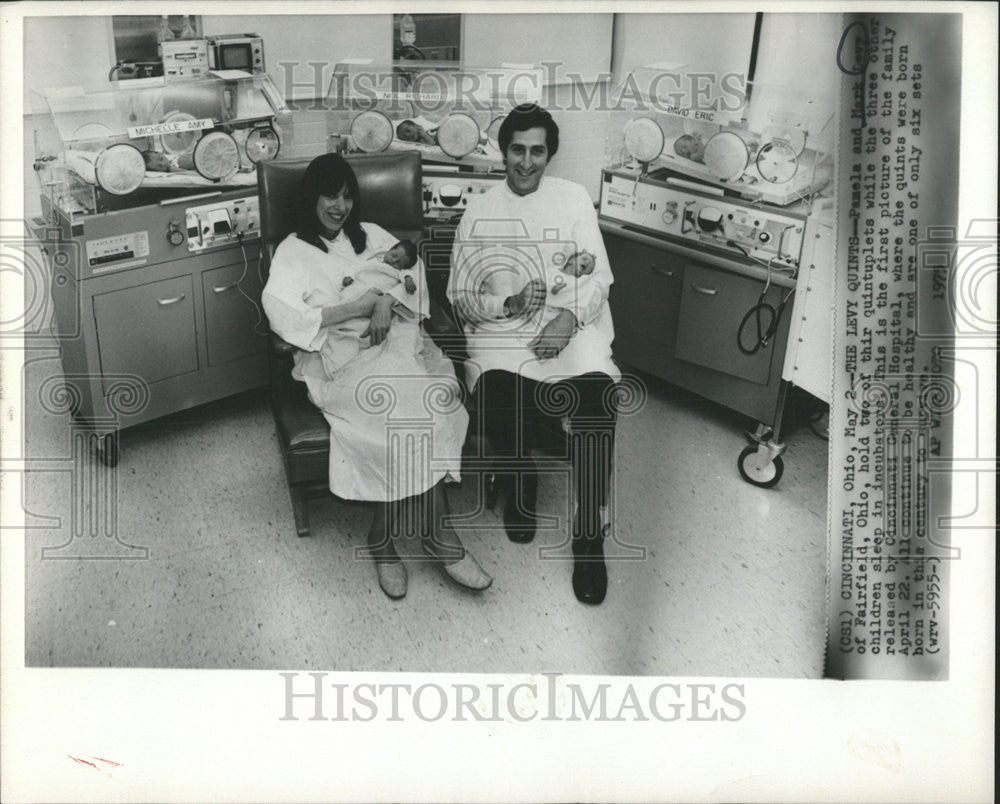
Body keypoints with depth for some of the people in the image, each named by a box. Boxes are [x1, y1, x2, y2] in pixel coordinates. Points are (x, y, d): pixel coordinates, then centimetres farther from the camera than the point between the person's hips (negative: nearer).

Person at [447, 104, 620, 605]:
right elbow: (460, 296, 8)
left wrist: (569, 316, -14)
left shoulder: (573, 198, 12)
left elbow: (599, 275, 6)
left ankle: (589, 534, -18)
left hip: (571, 324, 0)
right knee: (502, 395, -32)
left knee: (597, 393, -32)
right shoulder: (479, 211, 11)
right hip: (500, 332, 0)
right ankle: (520, 489, 2)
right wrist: (507, 304, -12)